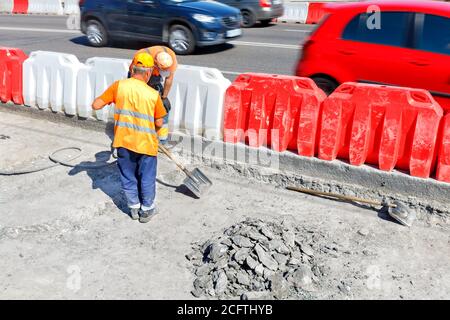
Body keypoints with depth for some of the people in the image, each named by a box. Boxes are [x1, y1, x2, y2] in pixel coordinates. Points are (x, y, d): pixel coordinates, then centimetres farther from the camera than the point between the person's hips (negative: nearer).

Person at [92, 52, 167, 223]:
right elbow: (159, 123, -2)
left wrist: (109, 100, 14)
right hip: (146, 144, -2)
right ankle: (146, 210, 28)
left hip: (123, 142, 2)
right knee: (147, 178, 16)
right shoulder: (153, 94, -10)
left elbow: (96, 105, -5)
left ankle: (134, 207, 33)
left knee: (128, 177, 20)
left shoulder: (119, 85, -8)